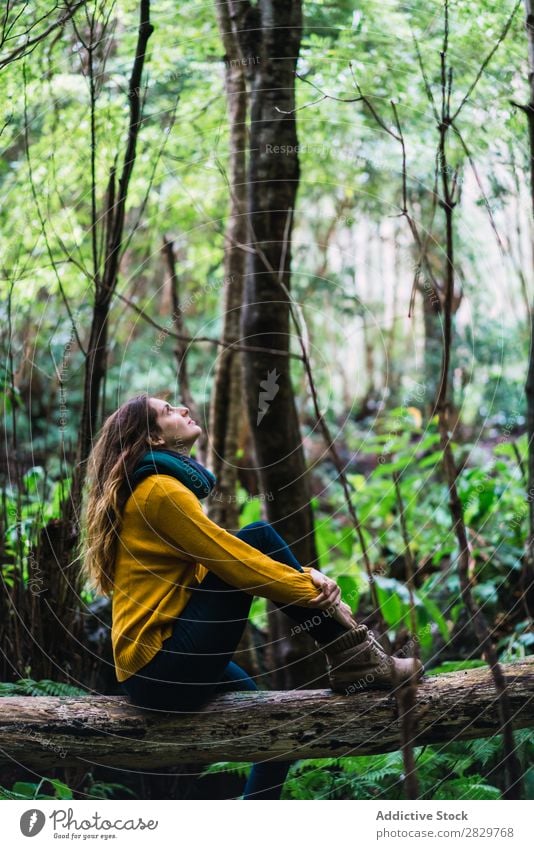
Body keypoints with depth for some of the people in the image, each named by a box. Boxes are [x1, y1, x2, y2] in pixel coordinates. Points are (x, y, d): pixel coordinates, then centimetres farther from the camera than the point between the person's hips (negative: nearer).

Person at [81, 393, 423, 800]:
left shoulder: (164, 486, 18)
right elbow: (230, 560, -15)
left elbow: (222, 558, 14)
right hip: (165, 671, -10)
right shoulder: (159, 488, -12)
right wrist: (313, 590, -6)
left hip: (154, 673, 10)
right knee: (258, 536, -12)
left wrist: (304, 576, 0)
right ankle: (353, 658, -7)